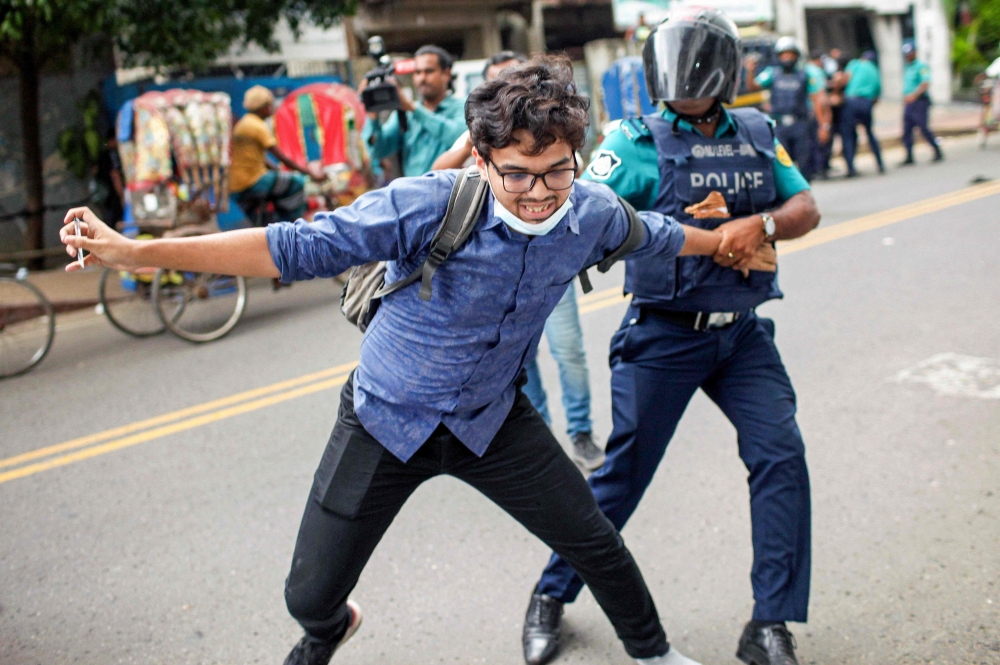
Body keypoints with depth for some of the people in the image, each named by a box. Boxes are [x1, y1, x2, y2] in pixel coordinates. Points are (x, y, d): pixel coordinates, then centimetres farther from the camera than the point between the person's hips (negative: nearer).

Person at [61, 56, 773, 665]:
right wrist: (137, 251, -37)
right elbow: (300, 247, -32)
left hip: (493, 417, 3)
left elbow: (656, 235, 10)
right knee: (310, 595, 5)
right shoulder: (431, 205, -30)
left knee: (595, 543, 8)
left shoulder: (593, 214, -14)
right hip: (386, 418, -2)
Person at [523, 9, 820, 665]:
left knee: (781, 456, -6)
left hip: (742, 333, 4)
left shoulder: (758, 135, 8)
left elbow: (806, 209, 2)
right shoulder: (639, 142, -6)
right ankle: (551, 596, 22)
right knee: (625, 470, 2)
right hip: (664, 335, -4)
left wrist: (759, 224, -17)